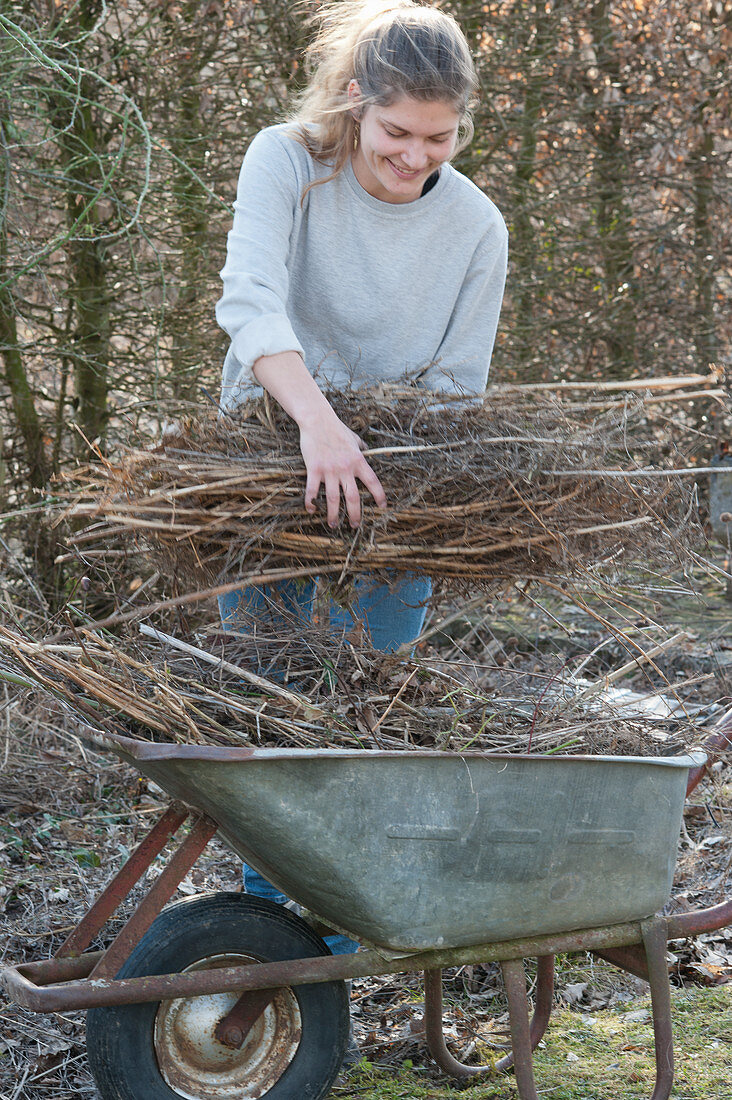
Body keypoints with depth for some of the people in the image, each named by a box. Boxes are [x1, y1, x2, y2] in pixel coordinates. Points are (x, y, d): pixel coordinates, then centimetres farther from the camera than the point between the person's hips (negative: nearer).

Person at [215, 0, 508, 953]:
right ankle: (264, 905, 21)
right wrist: (319, 421, -48)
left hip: (388, 479, 1)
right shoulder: (287, 163, -16)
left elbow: (457, 391, -6)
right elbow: (249, 302, -32)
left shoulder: (476, 229, -11)